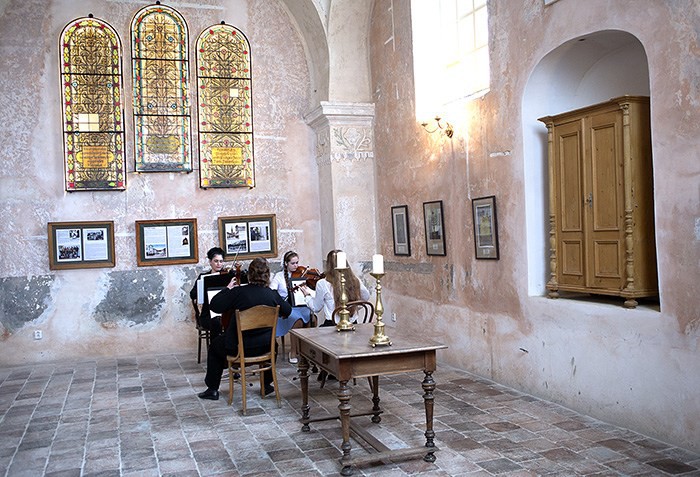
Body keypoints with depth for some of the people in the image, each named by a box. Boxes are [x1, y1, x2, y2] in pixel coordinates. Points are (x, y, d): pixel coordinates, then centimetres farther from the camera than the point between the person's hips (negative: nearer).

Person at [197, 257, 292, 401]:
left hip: (238, 347, -3)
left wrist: (227, 288, 2)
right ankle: (267, 384, 40)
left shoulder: (238, 292, -17)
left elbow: (214, 306, -10)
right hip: (264, 347, 3)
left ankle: (212, 389, 29)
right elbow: (287, 311, 9)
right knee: (271, 342, 39)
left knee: (215, 347, 27)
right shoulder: (272, 294, -7)